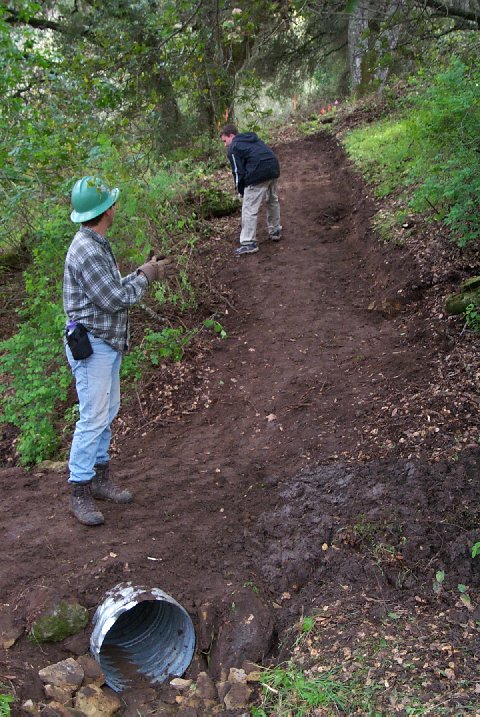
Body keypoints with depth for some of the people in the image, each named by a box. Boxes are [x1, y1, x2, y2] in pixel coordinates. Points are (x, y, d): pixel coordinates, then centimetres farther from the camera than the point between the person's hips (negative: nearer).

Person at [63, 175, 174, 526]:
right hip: (91, 345, -10)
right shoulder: (86, 250, -22)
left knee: (107, 412, 16)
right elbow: (115, 299, -21)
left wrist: (146, 273, 12)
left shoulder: (98, 244, 11)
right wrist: (144, 276, -7)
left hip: (108, 343, 10)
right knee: (93, 418, -5)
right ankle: (81, 493, 6)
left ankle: (101, 477, 28)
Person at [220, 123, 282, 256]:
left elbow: (238, 172, -2)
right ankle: (275, 232, 39)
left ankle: (248, 243, -5)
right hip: (274, 168, 9)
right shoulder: (252, 139, 27)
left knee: (249, 209, -4)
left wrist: (241, 191, 9)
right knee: (273, 201, 26)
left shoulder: (233, 148, 3)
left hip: (258, 175, -8)